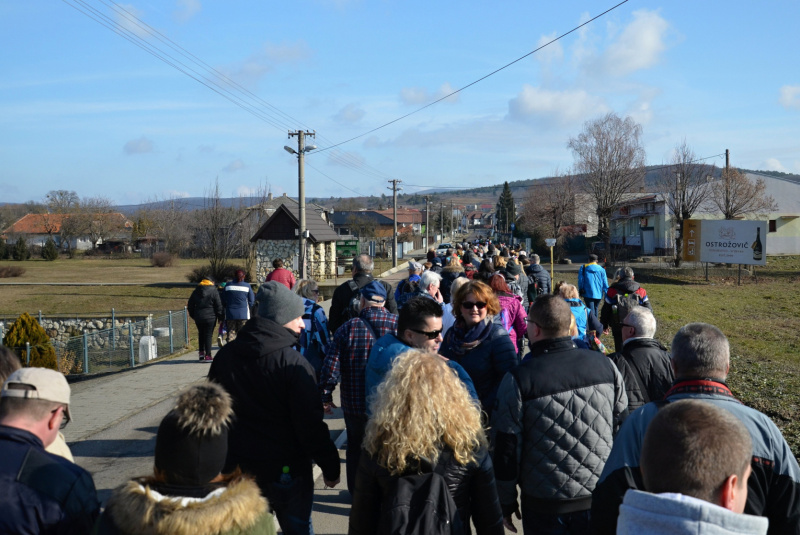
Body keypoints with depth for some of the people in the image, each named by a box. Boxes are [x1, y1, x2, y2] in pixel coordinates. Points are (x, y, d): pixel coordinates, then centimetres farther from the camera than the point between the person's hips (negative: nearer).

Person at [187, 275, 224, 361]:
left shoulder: (196, 291, 9)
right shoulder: (214, 291, -3)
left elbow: (190, 305, 12)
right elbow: (218, 305, -5)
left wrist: (193, 315, 20)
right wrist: (220, 317, 3)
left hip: (198, 318, 4)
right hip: (210, 317, -3)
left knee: (201, 334, 18)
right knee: (208, 335, -1)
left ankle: (201, 352, 16)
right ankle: (207, 355, -4)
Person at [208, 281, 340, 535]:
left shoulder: (225, 355, 1)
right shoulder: (293, 364, -19)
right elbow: (311, 425, -18)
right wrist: (330, 467, -8)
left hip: (238, 466, 5)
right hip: (287, 468, -5)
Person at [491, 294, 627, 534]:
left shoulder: (518, 380, -15)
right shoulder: (605, 366, -4)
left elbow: (506, 449, -9)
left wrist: (506, 503, 4)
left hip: (545, 505, -3)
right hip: (601, 498, 3)